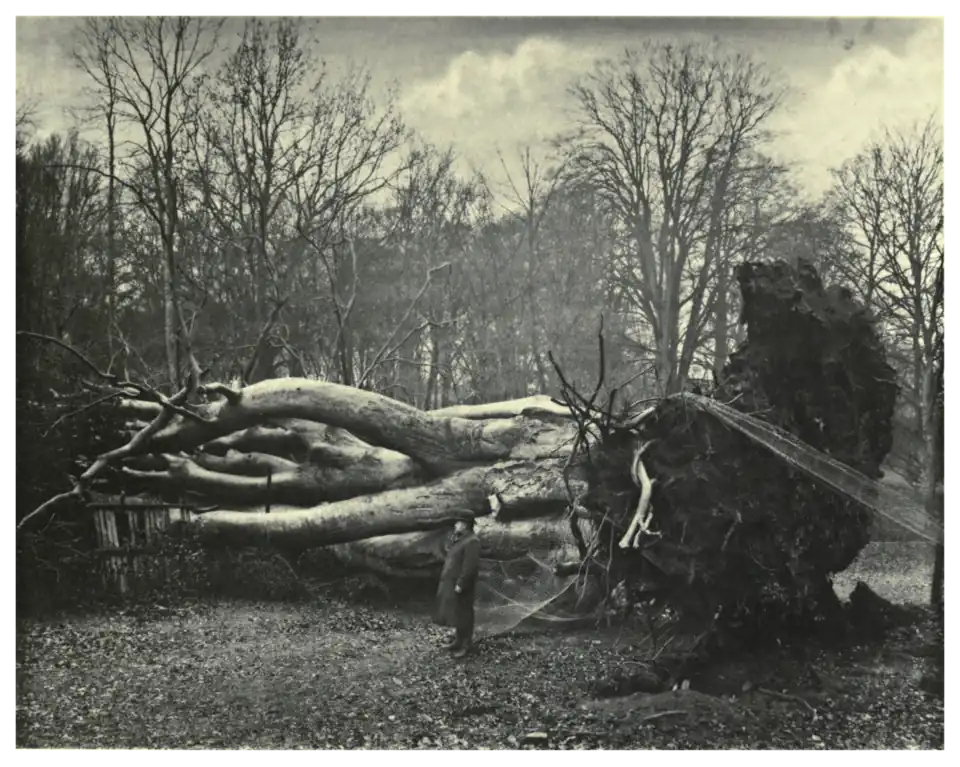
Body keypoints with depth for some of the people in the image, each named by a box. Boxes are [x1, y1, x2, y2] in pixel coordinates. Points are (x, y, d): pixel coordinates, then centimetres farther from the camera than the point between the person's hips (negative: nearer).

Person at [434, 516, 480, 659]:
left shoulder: (471, 542, -20)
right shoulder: (459, 539, 12)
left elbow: (470, 566, -24)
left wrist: (460, 585, -23)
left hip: (460, 586, -10)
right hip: (451, 583, 10)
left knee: (462, 616, 0)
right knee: (454, 614, 17)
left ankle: (465, 646, 9)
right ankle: (457, 640, 28)